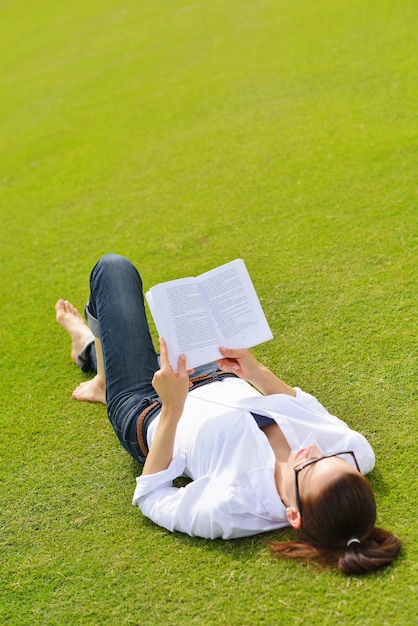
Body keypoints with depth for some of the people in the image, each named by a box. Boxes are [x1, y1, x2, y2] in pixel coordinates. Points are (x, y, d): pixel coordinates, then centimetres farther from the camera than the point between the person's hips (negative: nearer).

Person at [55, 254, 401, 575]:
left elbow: (150, 498, -25)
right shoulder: (355, 452, -31)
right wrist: (256, 372, -19)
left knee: (114, 267, 10)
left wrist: (173, 409, -35)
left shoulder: (229, 509, -45)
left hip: (148, 414, -5)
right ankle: (91, 349, 67)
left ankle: (90, 345, 46)